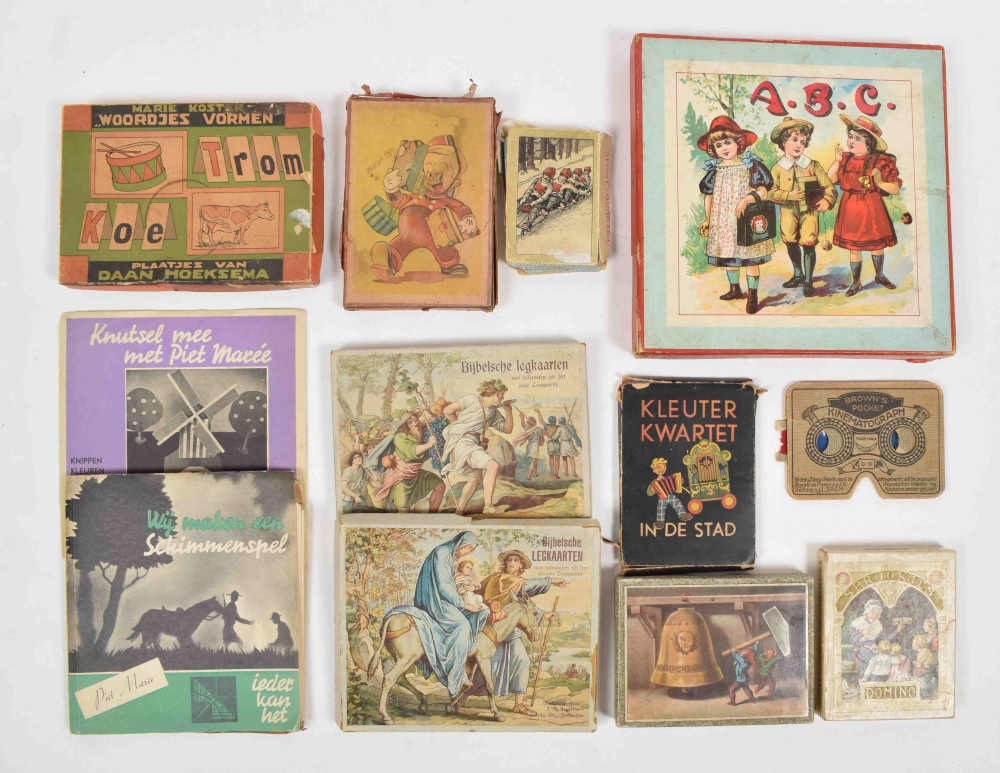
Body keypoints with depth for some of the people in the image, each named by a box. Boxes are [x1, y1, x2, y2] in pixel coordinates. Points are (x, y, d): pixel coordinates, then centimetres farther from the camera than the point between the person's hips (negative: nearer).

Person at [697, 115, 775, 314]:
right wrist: (707, 220, 9)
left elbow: (763, 191, -11)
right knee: (727, 255, 13)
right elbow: (709, 196, 10)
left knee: (750, 257, -3)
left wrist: (747, 199, -28)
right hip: (723, 221, 4)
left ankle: (752, 296, 4)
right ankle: (735, 289, 31)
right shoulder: (714, 170, 4)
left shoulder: (751, 166, -7)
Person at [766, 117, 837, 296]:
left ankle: (808, 281, 7)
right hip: (788, 213, 2)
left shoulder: (812, 166, -2)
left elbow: (828, 186, -3)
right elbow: (772, 192, -8)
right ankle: (798, 275, 33)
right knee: (791, 244, 11)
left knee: (808, 245, -6)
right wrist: (789, 196, -22)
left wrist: (827, 201, -22)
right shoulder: (778, 168, -3)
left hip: (809, 212, -1)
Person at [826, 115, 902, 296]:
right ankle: (856, 282, 23)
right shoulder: (846, 159, -1)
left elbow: (896, 189, -10)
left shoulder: (881, 162, -11)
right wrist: (837, 161, -9)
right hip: (850, 208, 2)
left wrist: (880, 182, -27)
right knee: (853, 247, 9)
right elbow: (831, 179, 1)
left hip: (872, 208, -2)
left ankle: (880, 276, 36)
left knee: (877, 244, 12)